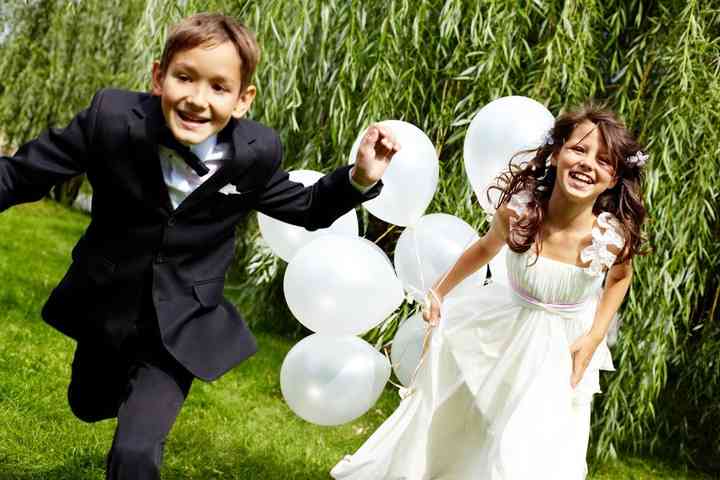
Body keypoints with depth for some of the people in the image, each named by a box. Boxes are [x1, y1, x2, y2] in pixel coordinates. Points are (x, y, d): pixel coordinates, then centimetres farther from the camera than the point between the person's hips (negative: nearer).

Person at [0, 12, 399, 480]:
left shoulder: (255, 154, -18)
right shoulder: (113, 118, -23)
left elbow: (308, 209, 1)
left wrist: (359, 178, -16)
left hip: (181, 323, -2)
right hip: (106, 306, 2)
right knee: (90, 405, 28)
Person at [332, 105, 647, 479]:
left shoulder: (611, 238, -29)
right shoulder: (516, 212, -26)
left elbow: (620, 277, -3)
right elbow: (485, 248, -1)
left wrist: (594, 338, -9)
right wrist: (440, 292, 7)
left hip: (561, 345, -2)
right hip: (505, 325, 2)